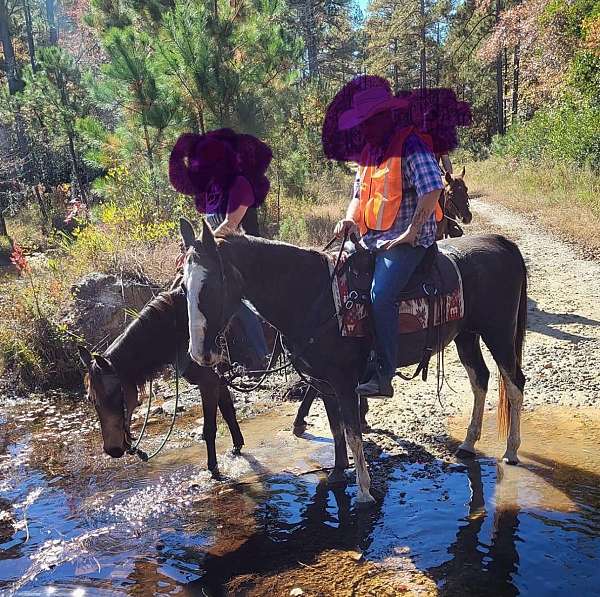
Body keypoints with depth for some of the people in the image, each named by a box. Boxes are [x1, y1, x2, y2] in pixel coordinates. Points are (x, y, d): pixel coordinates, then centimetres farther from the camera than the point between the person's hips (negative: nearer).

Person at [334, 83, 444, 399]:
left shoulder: (410, 145, -9)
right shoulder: (369, 151, 16)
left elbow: (431, 191, -18)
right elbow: (359, 194, 24)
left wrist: (410, 234, -20)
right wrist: (349, 219, 3)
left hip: (406, 240, -9)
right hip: (370, 239, 9)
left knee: (380, 296, -27)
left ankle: (383, 376, -19)